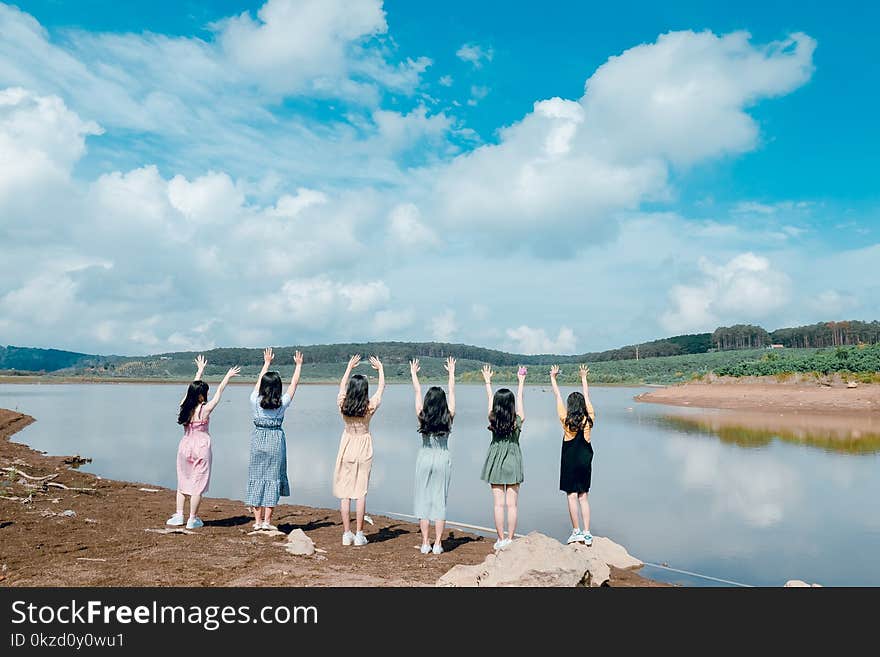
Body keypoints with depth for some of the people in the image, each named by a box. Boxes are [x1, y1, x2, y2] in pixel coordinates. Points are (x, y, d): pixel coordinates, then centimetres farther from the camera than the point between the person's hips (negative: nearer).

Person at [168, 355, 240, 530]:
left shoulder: (184, 406, -1)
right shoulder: (205, 409, -14)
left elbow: (193, 387, 13)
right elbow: (219, 392, -3)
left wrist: (200, 370, 25)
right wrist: (228, 376, 10)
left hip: (185, 446, 5)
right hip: (201, 447, -5)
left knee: (182, 482, 17)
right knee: (198, 484, 3)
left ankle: (178, 516, 18)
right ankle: (193, 519, 8)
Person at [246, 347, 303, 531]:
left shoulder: (255, 401, -4)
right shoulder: (282, 403, -8)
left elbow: (259, 380, 12)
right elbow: (294, 384, 5)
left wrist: (267, 362, 26)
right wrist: (298, 365, 19)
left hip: (258, 440, 2)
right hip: (275, 441, -2)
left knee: (256, 478, 8)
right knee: (272, 478, 4)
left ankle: (258, 520, 11)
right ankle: (267, 520, 4)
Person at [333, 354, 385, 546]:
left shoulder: (342, 404, -7)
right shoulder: (370, 407, -11)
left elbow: (342, 385, 13)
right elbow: (381, 388, 6)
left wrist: (349, 367, 26)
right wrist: (380, 369, 20)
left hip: (346, 447, 2)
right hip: (363, 448, -2)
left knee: (344, 491, 6)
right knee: (361, 492, 2)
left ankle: (346, 534, 9)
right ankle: (359, 534, 6)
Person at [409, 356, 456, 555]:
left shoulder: (422, 417, -6)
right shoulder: (449, 418, -5)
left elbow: (417, 392, 6)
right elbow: (452, 393, 7)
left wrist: (413, 373, 18)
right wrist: (452, 373, 18)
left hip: (425, 458, 0)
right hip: (443, 458, 0)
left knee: (423, 499, 7)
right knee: (440, 501, 5)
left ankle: (425, 544, 8)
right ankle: (437, 544, 6)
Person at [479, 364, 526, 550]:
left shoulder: (493, 420, -8)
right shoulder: (518, 421, -9)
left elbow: (490, 400, 6)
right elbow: (520, 399, 5)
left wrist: (488, 381, 20)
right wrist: (521, 382, 19)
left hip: (496, 463, 1)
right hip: (513, 464, 0)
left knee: (498, 504, 5)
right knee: (512, 505, 4)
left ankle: (501, 540, 10)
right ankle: (510, 539, 8)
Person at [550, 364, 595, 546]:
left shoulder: (566, 420, -11)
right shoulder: (589, 419, -3)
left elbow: (558, 397, -2)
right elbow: (587, 398, 10)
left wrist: (553, 378, 9)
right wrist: (583, 378, 22)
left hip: (570, 461, -4)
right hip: (585, 460, 4)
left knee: (572, 496, 2)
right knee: (583, 496, 10)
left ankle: (576, 532, 4)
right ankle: (587, 533, 9)